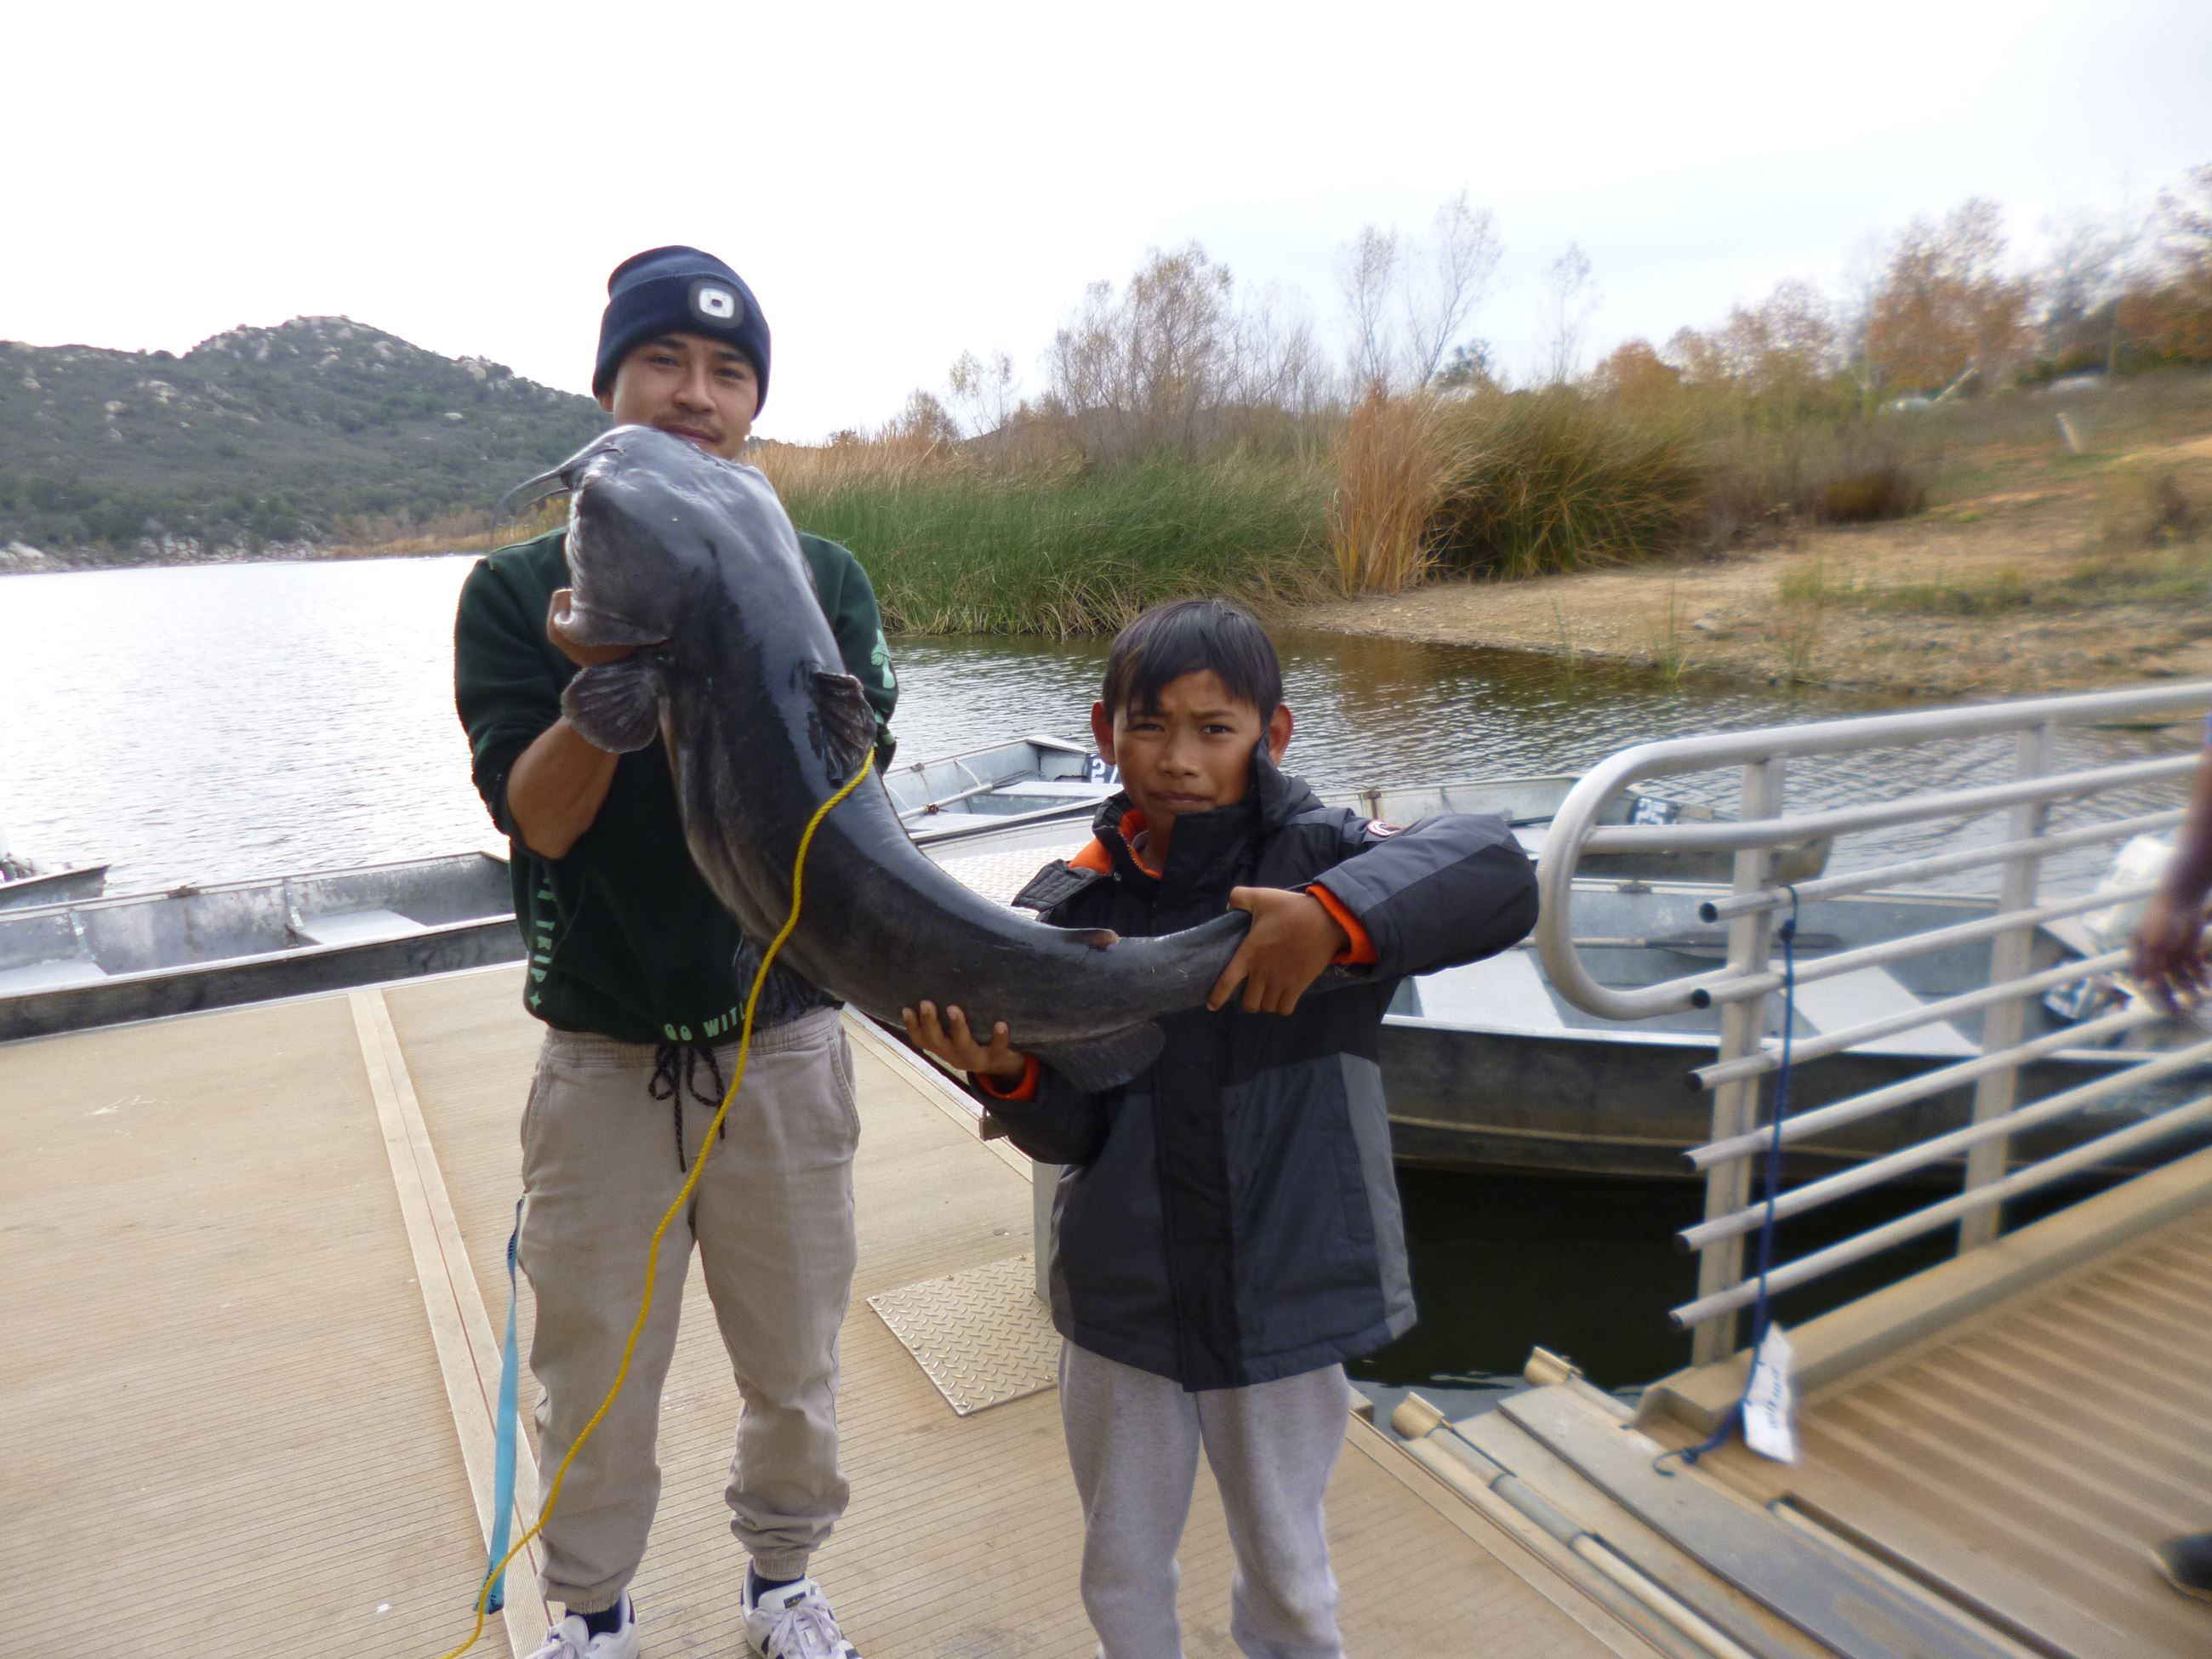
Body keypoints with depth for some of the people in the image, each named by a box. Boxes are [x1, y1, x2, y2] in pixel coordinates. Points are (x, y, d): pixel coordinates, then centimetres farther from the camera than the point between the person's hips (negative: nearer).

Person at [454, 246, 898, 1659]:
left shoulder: (823, 582, -2)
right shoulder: (520, 590, -2)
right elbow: (541, 813, -10)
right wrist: (612, 680, -27)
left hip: (782, 1044, 1)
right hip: (602, 1052, 0)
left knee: (796, 1365, 15)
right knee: (594, 1372, 15)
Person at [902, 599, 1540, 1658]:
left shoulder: (1317, 859, -13)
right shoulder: (1072, 905, -7)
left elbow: (1498, 876, -29)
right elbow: (1070, 1133, -5)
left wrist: (1338, 916, -42)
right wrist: (1009, 1075, -26)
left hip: (1286, 1300, -2)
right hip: (1122, 1303, 2)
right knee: (1120, 1573, 25)